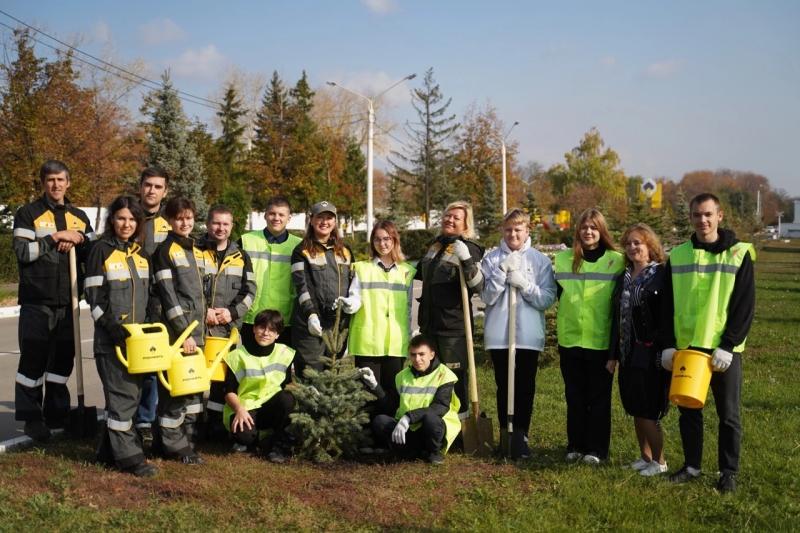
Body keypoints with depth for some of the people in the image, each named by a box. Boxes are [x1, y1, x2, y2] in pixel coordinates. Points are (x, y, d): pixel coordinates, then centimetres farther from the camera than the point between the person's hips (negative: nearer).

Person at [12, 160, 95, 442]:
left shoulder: (79, 217, 14)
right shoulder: (28, 214, 0)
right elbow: (21, 251, -11)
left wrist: (79, 240, -9)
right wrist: (55, 238, -14)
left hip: (67, 301, 5)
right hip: (37, 301, -5)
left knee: (63, 358, 11)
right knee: (33, 358, -3)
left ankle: (56, 413, 23)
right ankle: (31, 417, 5)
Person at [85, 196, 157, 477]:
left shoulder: (140, 252, 14)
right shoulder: (101, 251, -5)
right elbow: (93, 296, -8)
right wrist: (111, 326, -18)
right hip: (112, 337, -6)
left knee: (131, 394, 9)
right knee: (122, 396, -9)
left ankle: (110, 449, 20)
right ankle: (128, 456, -5)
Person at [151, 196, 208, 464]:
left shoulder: (197, 251, 17)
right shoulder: (165, 251, -6)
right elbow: (168, 294, -13)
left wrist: (201, 329, 16)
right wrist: (183, 332, -17)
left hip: (197, 329, 8)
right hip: (177, 329, -8)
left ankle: (187, 439, 18)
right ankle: (174, 445, 2)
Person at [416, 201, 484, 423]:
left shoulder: (469, 249, -8)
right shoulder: (435, 245, 14)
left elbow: (479, 286, -22)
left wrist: (467, 260, -33)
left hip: (454, 325, -8)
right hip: (429, 323, 8)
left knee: (454, 375, -2)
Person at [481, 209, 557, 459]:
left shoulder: (540, 260, 3)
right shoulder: (492, 259, 4)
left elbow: (547, 299, -4)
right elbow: (487, 297, -4)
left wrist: (524, 283, -14)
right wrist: (502, 271, -13)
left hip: (529, 334, 0)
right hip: (498, 334, 1)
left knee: (525, 387, 1)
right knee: (503, 386, 7)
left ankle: (521, 436, 8)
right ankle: (506, 434, 17)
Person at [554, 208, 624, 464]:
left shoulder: (616, 260, -2)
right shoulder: (563, 258, 6)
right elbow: (557, 293, 19)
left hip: (601, 341, -3)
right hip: (570, 339, 3)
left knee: (599, 397, 5)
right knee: (574, 397, 10)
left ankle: (597, 448, 13)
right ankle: (575, 445, 20)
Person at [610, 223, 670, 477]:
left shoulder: (661, 276, -9)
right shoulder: (624, 277, 12)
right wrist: (613, 354, 15)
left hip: (651, 354, -7)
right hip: (628, 353, 7)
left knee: (648, 411, -3)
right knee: (635, 410, 12)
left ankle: (659, 461, 12)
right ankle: (645, 457, 25)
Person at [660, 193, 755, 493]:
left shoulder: (739, 254, -4)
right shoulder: (677, 256, 5)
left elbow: (745, 307, -7)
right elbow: (667, 306, 7)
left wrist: (728, 347, -14)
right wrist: (668, 345, -2)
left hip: (723, 349, -3)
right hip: (686, 347, 3)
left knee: (728, 415, 5)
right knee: (689, 412, 11)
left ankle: (729, 472, 17)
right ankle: (692, 465, 25)